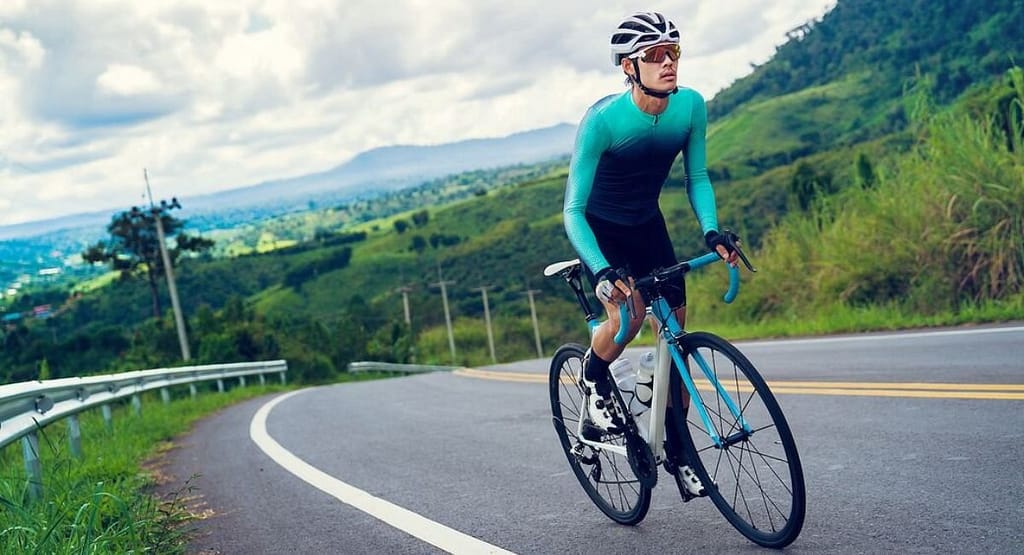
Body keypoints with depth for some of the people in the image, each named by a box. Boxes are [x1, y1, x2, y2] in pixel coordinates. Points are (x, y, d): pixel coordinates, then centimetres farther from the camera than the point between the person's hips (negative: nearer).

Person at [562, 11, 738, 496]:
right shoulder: (603, 119, -31)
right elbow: (573, 210, -29)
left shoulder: (691, 106, -18)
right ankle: (593, 380, 5)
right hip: (598, 225, -4)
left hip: (646, 224, 5)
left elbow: (697, 178, -4)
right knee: (628, 311, -29)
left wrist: (712, 232, -22)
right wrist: (603, 271, -43)